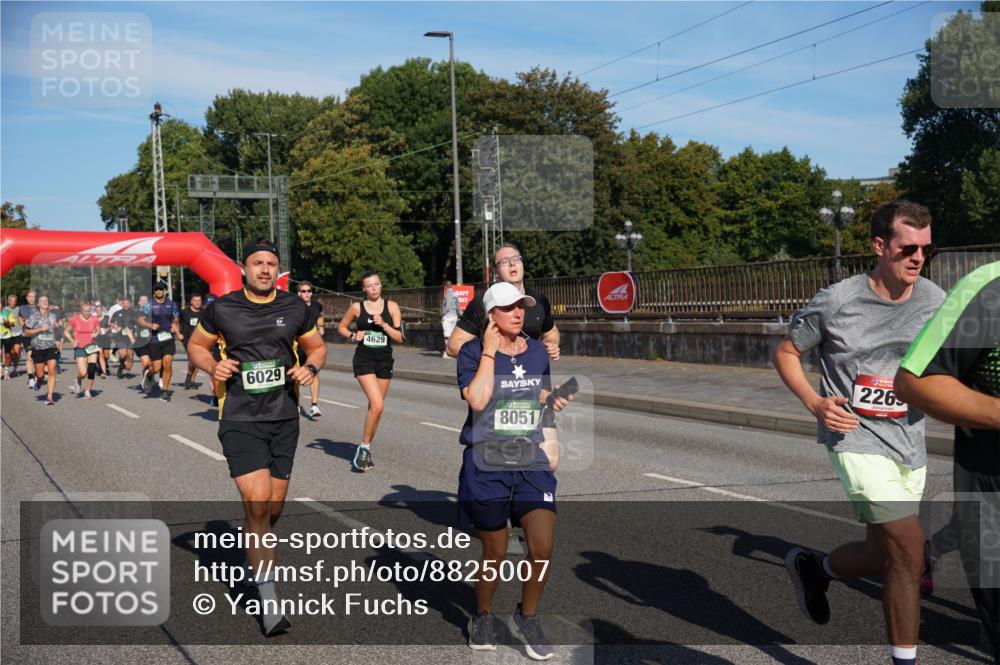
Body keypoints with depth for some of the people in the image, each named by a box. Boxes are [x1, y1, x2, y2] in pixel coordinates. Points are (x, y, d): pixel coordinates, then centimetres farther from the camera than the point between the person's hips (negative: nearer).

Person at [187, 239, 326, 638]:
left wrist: (310, 368, -6)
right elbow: (196, 344, 11)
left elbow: (316, 346, 16)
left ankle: (256, 549, 45)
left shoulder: (295, 308, 3)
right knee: (257, 502, -15)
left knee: (273, 507, 11)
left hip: (284, 419, 3)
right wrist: (211, 366, -10)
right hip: (240, 421, -3)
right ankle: (269, 600, -8)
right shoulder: (222, 309, -2)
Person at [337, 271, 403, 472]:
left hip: (384, 361, 3)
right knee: (377, 405, -18)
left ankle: (365, 450, 24)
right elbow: (341, 327, 15)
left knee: (375, 408, 10)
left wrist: (383, 324, -14)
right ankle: (364, 447, -3)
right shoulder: (357, 307, 0)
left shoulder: (391, 307, 2)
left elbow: (400, 338, 0)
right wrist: (353, 335, -4)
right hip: (364, 360, -3)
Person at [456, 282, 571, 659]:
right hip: (486, 467, -3)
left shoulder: (537, 351, 8)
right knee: (495, 553, 8)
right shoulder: (473, 352, -6)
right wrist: (489, 352, -17)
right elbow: (477, 400, -22)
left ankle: (527, 618, 17)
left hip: (532, 463, 3)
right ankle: (483, 617, 35)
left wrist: (553, 400, 6)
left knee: (542, 549, -9)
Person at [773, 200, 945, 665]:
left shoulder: (935, 302, 0)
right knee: (908, 549, -15)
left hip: (909, 444, 6)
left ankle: (813, 569, 43)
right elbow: (785, 352, 0)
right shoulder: (838, 301, -11)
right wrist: (814, 401, -15)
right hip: (855, 437, -5)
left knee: (884, 557, 13)